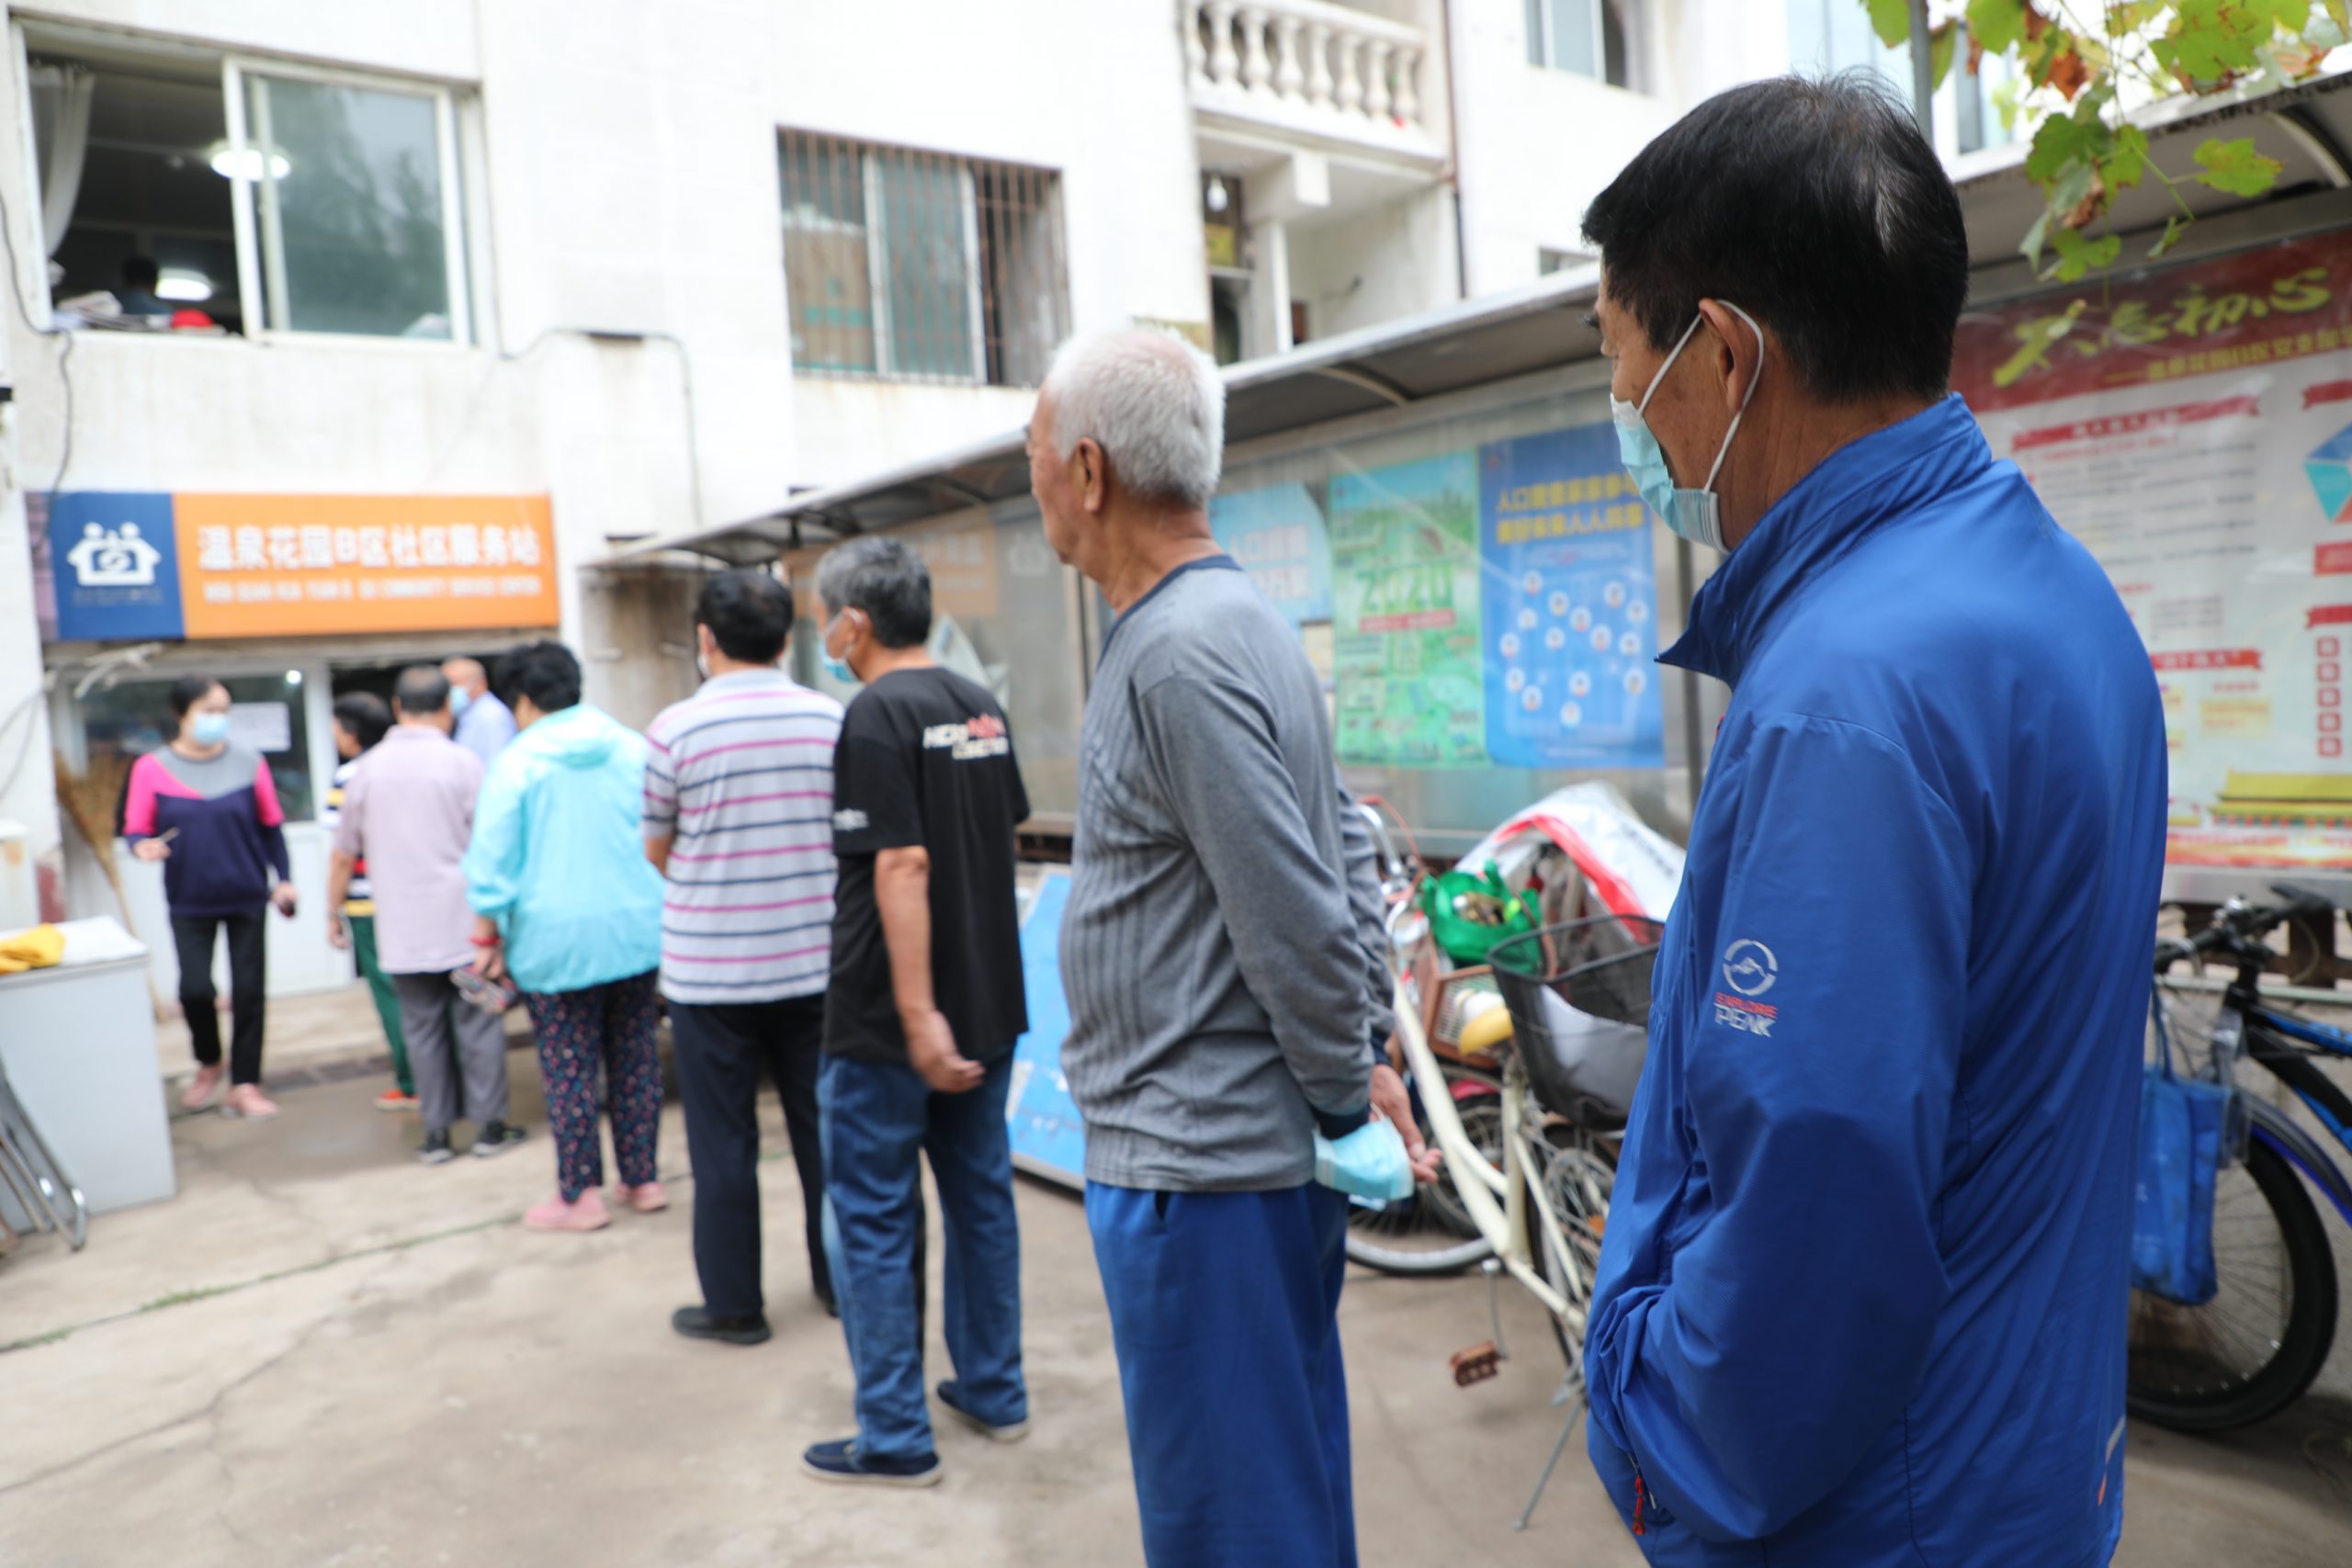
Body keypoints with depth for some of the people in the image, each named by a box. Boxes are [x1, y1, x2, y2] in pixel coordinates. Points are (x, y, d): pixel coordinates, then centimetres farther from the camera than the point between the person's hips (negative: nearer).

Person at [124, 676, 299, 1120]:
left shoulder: (248, 763, 0)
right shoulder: (151, 769, -4)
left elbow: (271, 826, 6)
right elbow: (136, 831, 0)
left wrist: (283, 879, 2)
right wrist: (144, 847, -22)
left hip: (247, 897, 1)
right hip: (190, 903, -1)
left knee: (248, 991, 3)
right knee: (195, 988, -9)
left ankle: (244, 1084, 15)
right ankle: (208, 1063, 22)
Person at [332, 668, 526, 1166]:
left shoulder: (369, 769, 4)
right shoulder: (461, 762, -6)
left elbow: (343, 856, 10)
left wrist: (333, 913, 22)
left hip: (403, 929, 3)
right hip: (463, 919, -3)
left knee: (423, 1027, 9)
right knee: (477, 1022, 5)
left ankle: (436, 1133, 13)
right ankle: (489, 1127, 10)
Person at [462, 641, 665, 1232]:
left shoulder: (516, 763, -6)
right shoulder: (633, 748, 3)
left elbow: (493, 858, -5)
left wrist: (488, 934, 5)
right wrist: (667, 915, 19)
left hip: (556, 936, -3)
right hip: (636, 929, 4)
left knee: (569, 1069, 5)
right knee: (635, 1058, 12)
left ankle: (581, 1195, 12)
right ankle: (642, 1180, 20)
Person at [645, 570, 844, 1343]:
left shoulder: (678, 728, -11)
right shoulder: (831, 718, -4)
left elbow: (657, 852, 1)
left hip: (711, 967, -3)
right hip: (813, 959, 3)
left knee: (724, 1142, 9)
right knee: (821, 1126, 15)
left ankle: (734, 1304, 19)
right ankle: (840, 1279, 27)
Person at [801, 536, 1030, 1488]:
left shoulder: (877, 715, -16)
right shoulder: (982, 709, 8)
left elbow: (902, 866, -23)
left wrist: (918, 1016, -24)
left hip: (893, 1016, -8)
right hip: (989, 1001, 8)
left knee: (871, 1217, 5)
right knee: (981, 1195, 17)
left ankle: (895, 1438, 13)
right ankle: (992, 1391, 28)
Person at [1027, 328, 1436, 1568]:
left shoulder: (1183, 654, -20)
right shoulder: (1233, 619, 11)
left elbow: (1296, 922, -22)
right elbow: (1342, 853, 15)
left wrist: (1351, 1094, -8)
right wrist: (1368, 1055, 11)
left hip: (1195, 1166, -10)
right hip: (1254, 1146, 10)